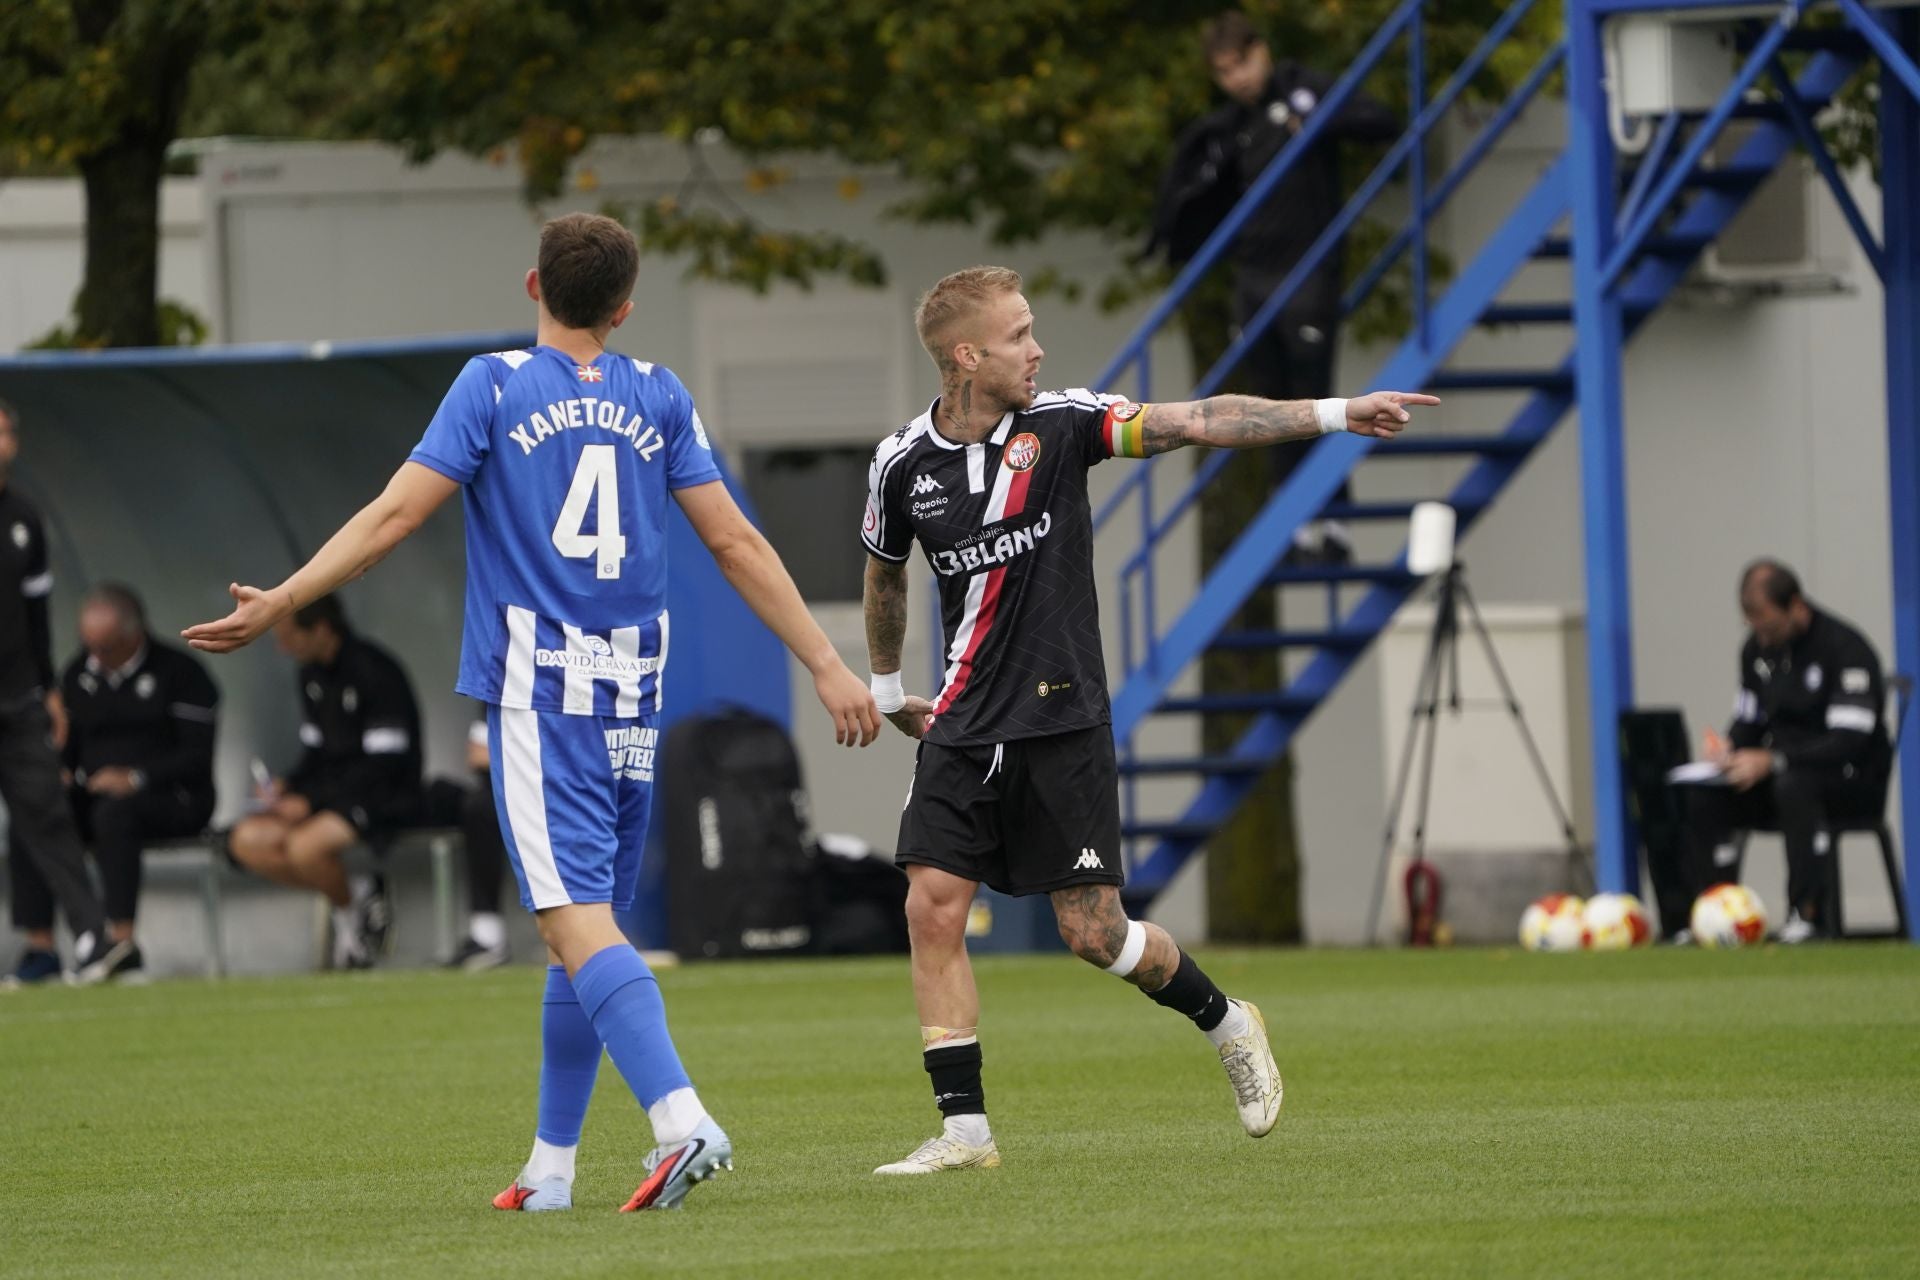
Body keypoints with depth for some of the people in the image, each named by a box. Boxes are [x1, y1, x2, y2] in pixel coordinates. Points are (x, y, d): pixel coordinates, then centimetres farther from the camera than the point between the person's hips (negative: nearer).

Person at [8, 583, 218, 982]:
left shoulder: (178, 671, -5)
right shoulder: (79, 674, 13)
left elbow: (197, 757, -11)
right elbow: (66, 747, 18)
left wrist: (137, 778, -24)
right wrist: (58, 773, -6)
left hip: (171, 799, -6)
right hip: (94, 795, 6)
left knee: (113, 813, -39)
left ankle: (123, 945, -42)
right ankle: (40, 945, -27)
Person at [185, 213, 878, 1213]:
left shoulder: (494, 386, 0)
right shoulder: (658, 399, 9)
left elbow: (397, 511, -6)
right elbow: (736, 544, 6)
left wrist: (278, 604, -2)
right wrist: (827, 664, 9)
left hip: (536, 693, -4)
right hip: (632, 699, 4)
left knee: (581, 921, -14)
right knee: (582, 935, 13)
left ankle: (682, 1122, -32)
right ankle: (551, 1167, 17)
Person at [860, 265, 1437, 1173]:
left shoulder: (1059, 423, -6)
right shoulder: (903, 465, 0)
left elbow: (1198, 422, -13)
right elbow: (884, 574, 20)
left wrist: (1335, 414, -20)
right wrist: (886, 687, 29)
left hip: (1061, 722, -2)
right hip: (965, 727, 2)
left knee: (1094, 933, -3)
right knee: (932, 906, -11)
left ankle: (1226, 1024, 26)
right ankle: (964, 1126, -5)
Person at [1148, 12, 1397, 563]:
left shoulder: (1305, 90, -3)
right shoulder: (1231, 127, 14)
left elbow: (1383, 124, -12)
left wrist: (1319, 125, -22)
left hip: (1308, 275, -6)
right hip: (1253, 279, 6)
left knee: (1312, 406, -7)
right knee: (1272, 408, 6)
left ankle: (1333, 526, -2)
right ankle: (1297, 525, 11)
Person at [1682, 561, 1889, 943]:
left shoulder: (1845, 648, -17)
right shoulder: (1758, 648, 8)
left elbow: (1849, 742, -24)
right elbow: (1749, 719, 17)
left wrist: (1771, 761, -31)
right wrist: (1729, 748, -9)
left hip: (1854, 781, -7)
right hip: (1780, 774, 7)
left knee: (1794, 786, -40)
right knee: (1702, 798, -17)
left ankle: (1809, 913, -36)